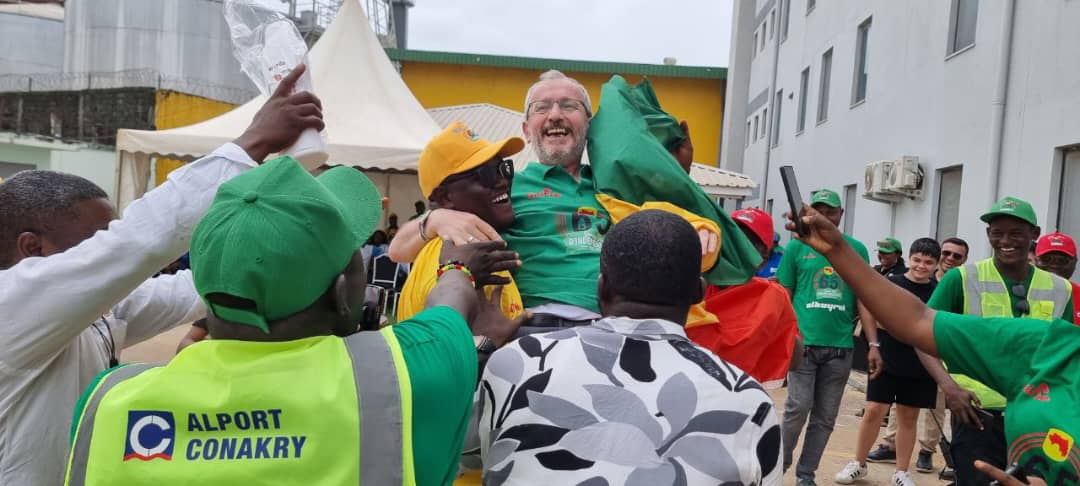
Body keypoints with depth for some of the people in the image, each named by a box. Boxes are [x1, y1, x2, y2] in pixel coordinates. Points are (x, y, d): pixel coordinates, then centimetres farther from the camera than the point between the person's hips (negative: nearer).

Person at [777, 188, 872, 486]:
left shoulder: (857, 249, 7)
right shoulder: (797, 246, 2)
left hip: (840, 346, 3)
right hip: (804, 341, -2)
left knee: (825, 417, 8)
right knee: (799, 407, -7)